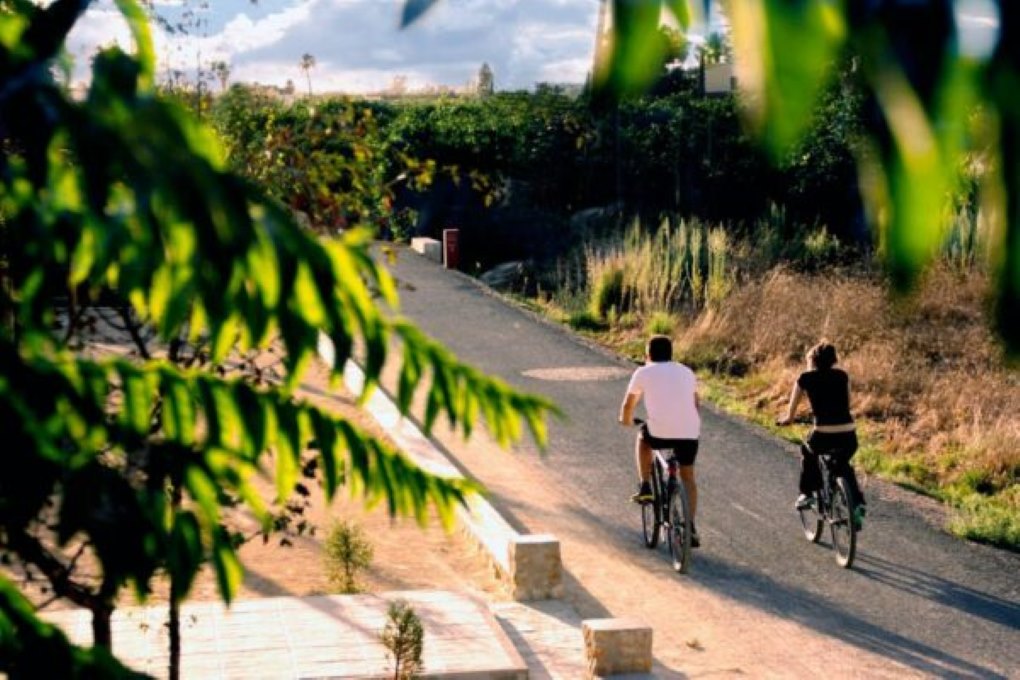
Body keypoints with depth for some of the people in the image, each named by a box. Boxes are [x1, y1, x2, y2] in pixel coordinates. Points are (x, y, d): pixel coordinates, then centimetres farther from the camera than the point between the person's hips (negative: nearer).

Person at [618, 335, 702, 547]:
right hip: (689, 433, 3)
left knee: (643, 436, 31)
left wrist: (625, 420, 38)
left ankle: (645, 487, 23)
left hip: (660, 433, -3)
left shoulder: (643, 373, 8)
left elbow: (628, 405, 17)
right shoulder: (687, 372, 19)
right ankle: (691, 528, 12)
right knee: (687, 476, 20)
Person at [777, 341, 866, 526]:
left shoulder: (806, 379, 7)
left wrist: (785, 420, 36)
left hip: (823, 435, -3)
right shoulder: (842, 376, 15)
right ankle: (857, 503, 20)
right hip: (849, 436, 3)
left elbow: (791, 413, 14)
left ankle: (806, 494, 28)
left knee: (808, 454, 33)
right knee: (843, 465, 33)